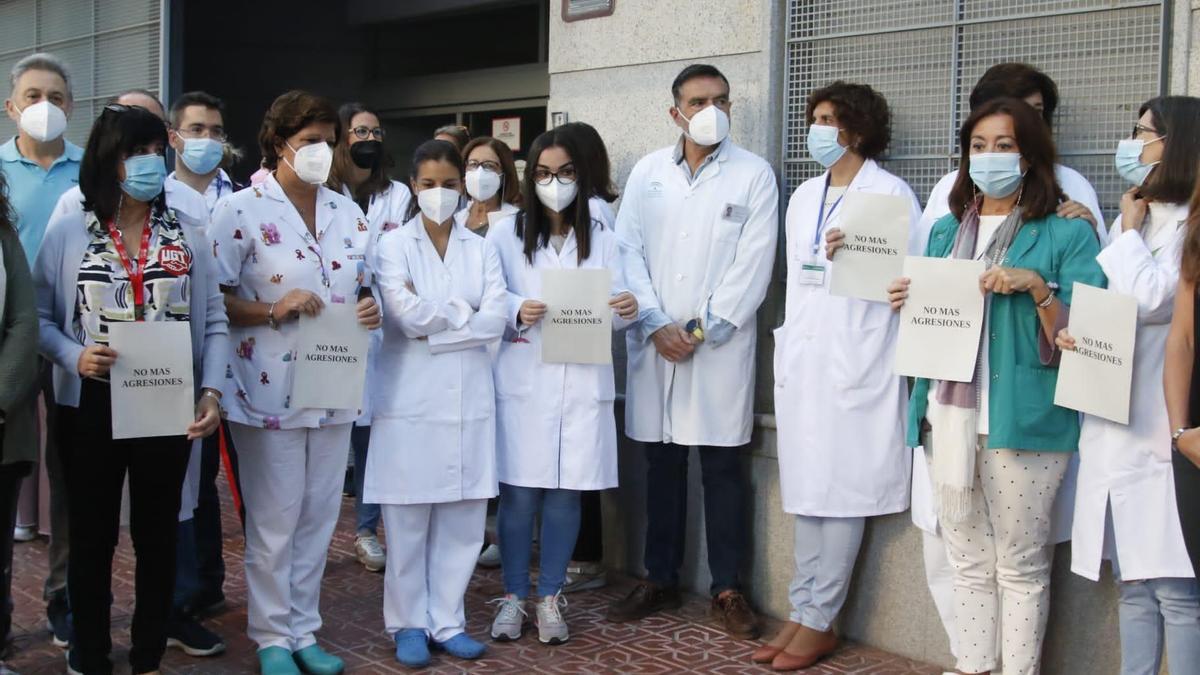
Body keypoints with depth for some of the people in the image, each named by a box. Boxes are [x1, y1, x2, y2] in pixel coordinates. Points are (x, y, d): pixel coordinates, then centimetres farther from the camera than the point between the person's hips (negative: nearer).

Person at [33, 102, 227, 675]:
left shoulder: (185, 236, 4)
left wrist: (211, 392, -8)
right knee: (92, 536, 9)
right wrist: (73, 356, -18)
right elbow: (39, 316, 0)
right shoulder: (66, 232, -2)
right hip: (90, 409, -2)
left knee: (158, 536, 11)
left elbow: (213, 322, 4)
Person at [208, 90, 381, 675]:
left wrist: (369, 308, -4)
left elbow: (363, 287, 19)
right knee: (274, 523, 2)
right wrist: (272, 310, -21)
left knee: (319, 517, 12)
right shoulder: (239, 210, -6)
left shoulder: (348, 213, 10)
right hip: (268, 390, -5)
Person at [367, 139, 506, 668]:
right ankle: (409, 624, 15)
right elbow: (405, 314, -14)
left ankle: (447, 621, 17)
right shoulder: (393, 245, 2)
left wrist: (433, 328, -10)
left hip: (468, 398, 3)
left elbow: (496, 321, -3)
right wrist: (464, 312, -4)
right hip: (411, 398, -3)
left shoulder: (481, 249, 10)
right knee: (407, 521, 1)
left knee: (462, 519, 5)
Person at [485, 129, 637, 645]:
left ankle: (549, 598, 17)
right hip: (523, 381, -2)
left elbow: (614, 310, 4)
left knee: (566, 494, 4)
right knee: (519, 493, 1)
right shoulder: (506, 234, 5)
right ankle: (513, 596, 15)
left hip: (581, 383, 2)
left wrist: (627, 309, -18)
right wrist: (516, 310, -20)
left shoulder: (602, 240, 11)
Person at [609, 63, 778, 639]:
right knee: (661, 465, 9)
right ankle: (660, 580, 21)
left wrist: (703, 330, -11)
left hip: (720, 347, -2)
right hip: (655, 344, 3)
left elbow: (753, 264, -6)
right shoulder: (647, 172, 9)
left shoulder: (754, 175, 1)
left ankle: (727, 588, 13)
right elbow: (629, 252, 4)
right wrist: (656, 326, -7)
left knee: (723, 469, 3)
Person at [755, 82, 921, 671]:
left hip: (857, 360, -6)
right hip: (803, 358, 7)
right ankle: (804, 612, 17)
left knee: (841, 489, -1)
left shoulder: (891, 194, -4)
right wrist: (786, 348, 14)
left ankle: (819, 620, 8)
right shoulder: (804, 196, 16)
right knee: (806, 488, 9)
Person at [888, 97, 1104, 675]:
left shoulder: (1066, 234, -1)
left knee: (1021, 566, 3)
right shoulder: (946, 231, 16)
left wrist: (1036, 287, -20)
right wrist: (909, 304, 3)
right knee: (967, 562, 13)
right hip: (949, 416, 5)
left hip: (1022, 420, -5)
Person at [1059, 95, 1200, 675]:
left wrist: (1130, 229, -4)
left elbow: (1151, 301, -18)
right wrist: (1070, 332, -2)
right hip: (1113, 431, 8)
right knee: (1134, 588, 13)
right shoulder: (1131, 222, 19)